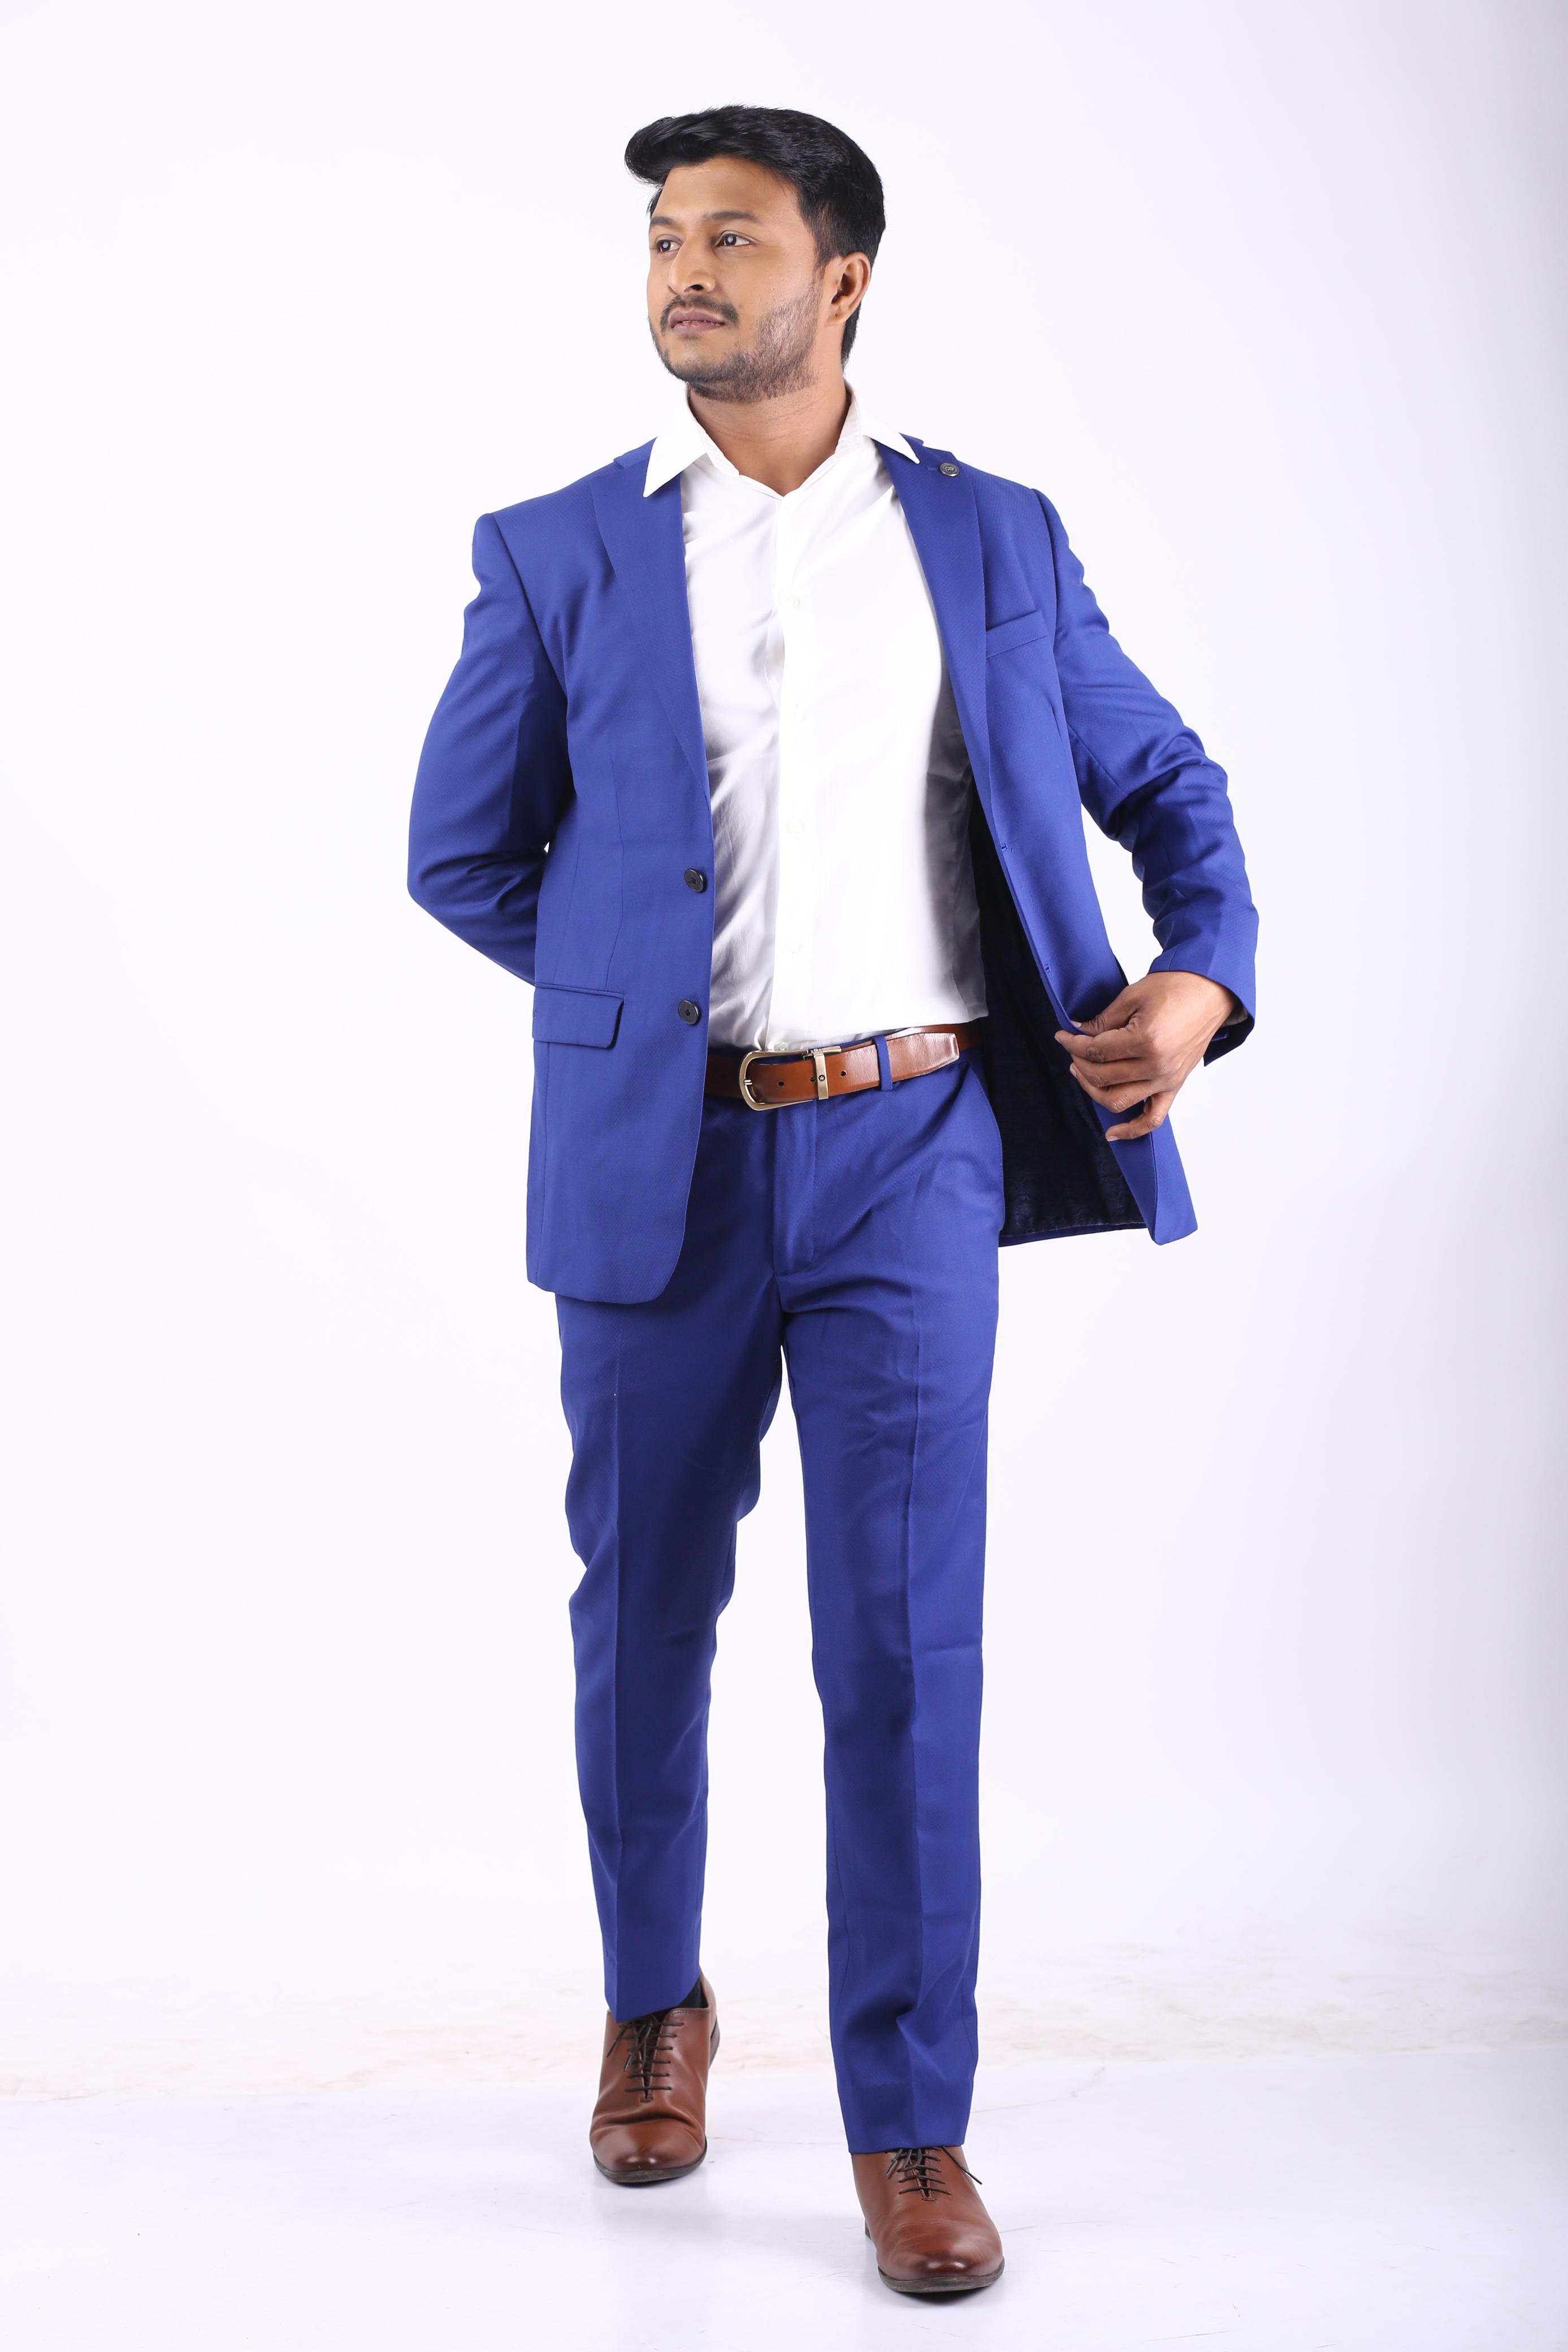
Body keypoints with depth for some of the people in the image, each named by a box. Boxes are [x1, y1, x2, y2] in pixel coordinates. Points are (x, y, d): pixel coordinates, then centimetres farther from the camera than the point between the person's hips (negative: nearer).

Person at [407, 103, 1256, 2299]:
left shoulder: (995, 539, 7)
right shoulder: (557, 554, 5)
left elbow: (1165, 780, 13)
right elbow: (460, 849, 11)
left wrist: (1202, 975, -4)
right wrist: (651, 993, 5)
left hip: (914, 1153, 0)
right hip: (660, 1170, 1)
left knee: (908, 1640, -2)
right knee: (646, 1617, 13)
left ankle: (911, 2126, 12)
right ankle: (654, 2005, 37)